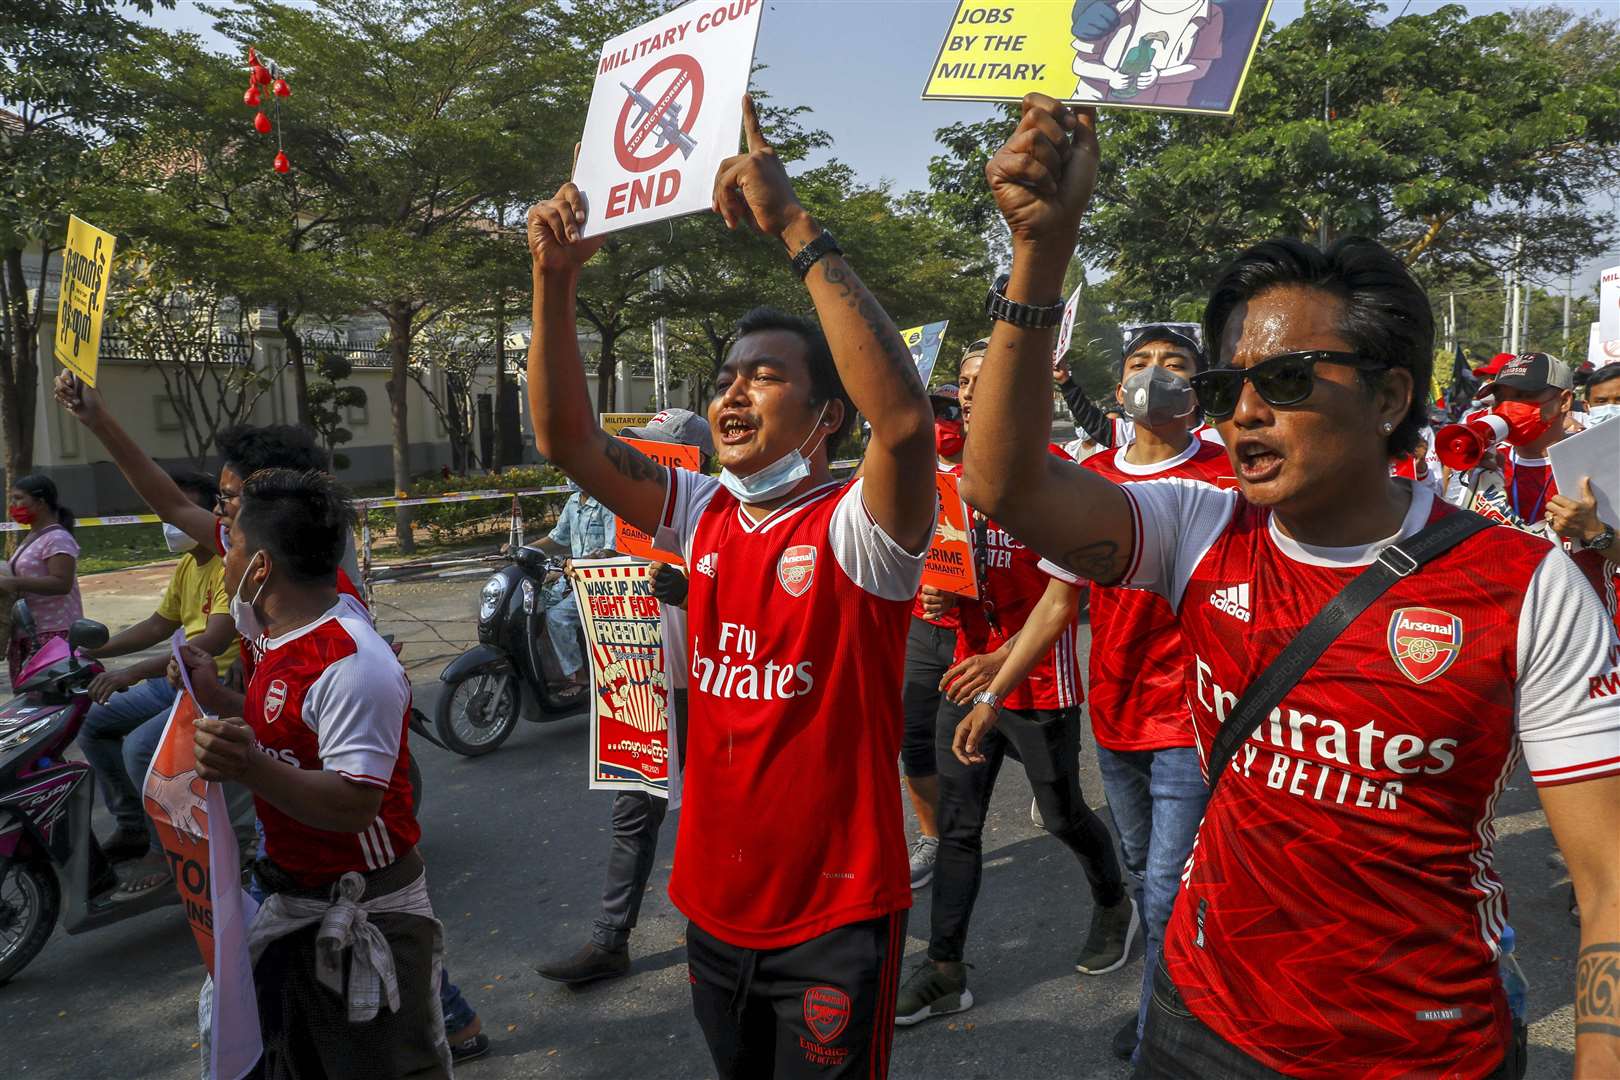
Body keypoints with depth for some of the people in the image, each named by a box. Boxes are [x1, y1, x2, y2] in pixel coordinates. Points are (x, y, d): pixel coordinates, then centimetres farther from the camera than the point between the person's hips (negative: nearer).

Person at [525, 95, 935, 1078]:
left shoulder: (854, 531, -18)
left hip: (835, 920, -5)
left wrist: (795, 227, -38)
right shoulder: (706, 516, 0)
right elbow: (571, 442, -3)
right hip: (716, 906, 6)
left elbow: (905, 421, -38)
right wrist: (556, 283, -15)